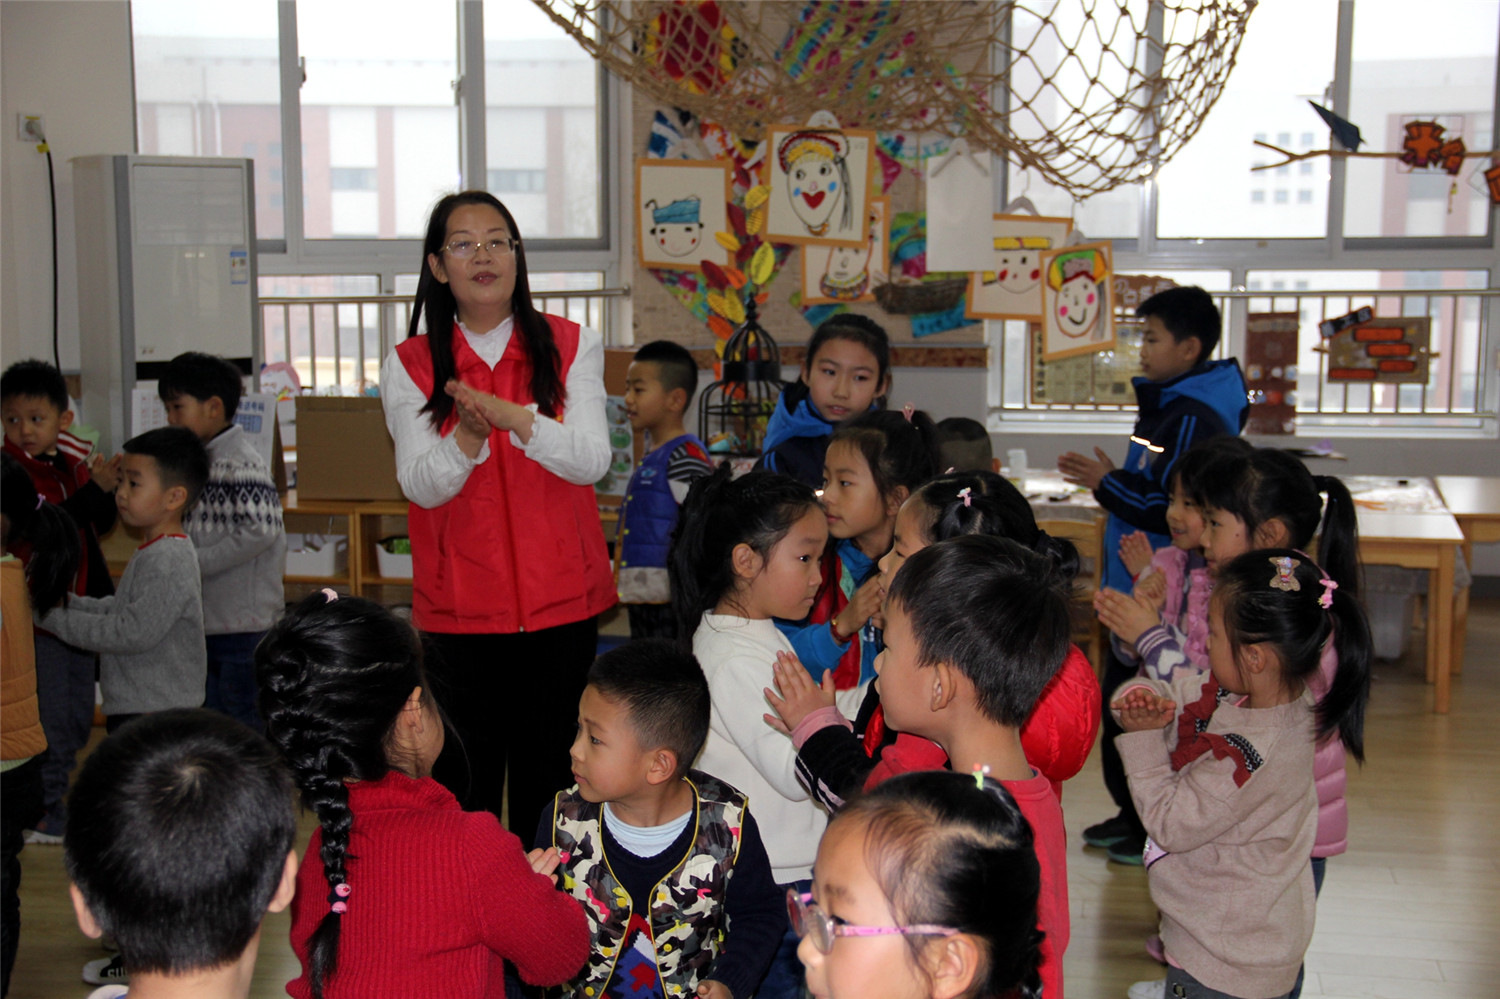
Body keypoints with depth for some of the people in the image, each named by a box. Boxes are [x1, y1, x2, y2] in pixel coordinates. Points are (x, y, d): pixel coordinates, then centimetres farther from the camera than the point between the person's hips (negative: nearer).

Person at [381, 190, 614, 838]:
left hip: (561, 604, 1)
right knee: (463, 789, 1)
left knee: (549, 785, 6)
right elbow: (420, 486, -5)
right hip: (458, 612, 0)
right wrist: (466, 437, -27)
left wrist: (513, 417, -26)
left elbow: (591, 461, -8)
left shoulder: (572, 346, 4)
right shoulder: (410, 365, 4)